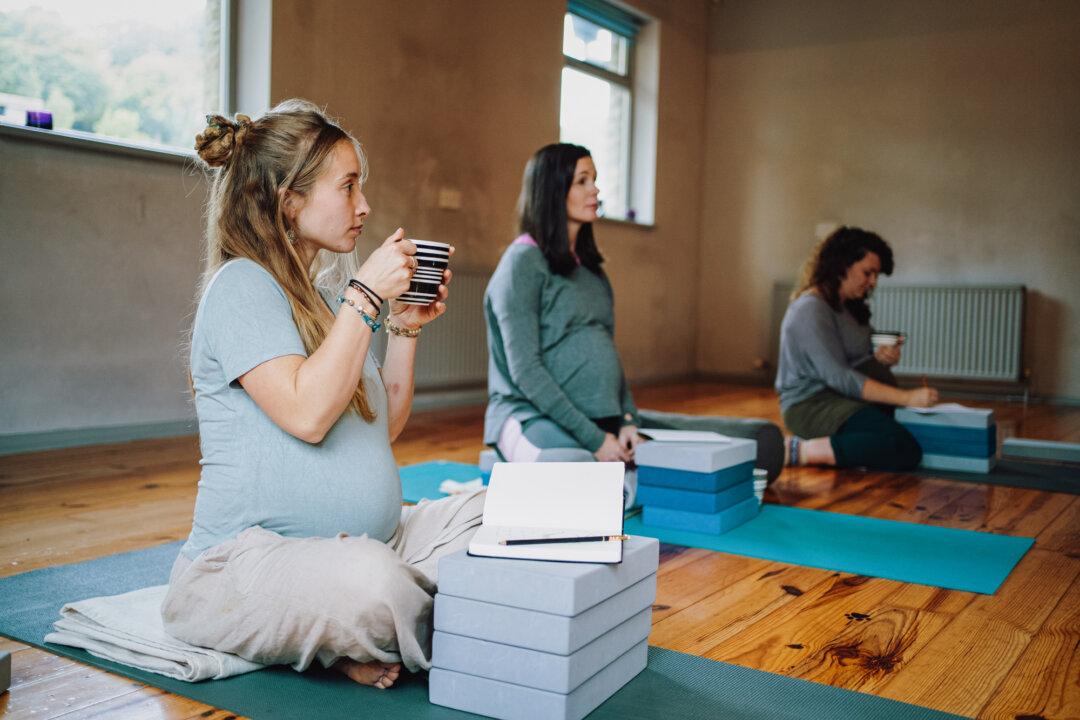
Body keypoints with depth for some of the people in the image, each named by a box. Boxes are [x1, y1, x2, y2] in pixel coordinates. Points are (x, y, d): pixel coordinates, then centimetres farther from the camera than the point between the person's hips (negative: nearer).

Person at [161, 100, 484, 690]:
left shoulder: (327, 297, 17)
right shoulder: (242, 285, -10)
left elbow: (386, 425, 17)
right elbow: (307, 413, -24)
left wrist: (405, 329, 6)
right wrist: (366, 296, -18)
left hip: (365, 544, 9)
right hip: (248, 557, -9)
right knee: (367, 576, -39)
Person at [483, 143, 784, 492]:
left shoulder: (590, 266, 19)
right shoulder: (523, 262, -5)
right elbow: (524, 369, -13)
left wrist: (628, 419, 0)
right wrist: (593, 439, -17)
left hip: (607, 419, 7)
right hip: (537, 417, -7)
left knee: (763, 438, -5)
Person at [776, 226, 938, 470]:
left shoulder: (849, 306, 15)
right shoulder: (811, 310, -15)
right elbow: (838, 377, -23)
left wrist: (880, 357, -4)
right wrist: (907, 397, -27)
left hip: (844, 399, 10)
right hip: (812, 405, -10)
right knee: (903, 448, -27)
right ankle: (800, 451, -22)